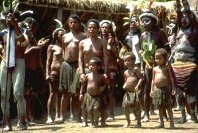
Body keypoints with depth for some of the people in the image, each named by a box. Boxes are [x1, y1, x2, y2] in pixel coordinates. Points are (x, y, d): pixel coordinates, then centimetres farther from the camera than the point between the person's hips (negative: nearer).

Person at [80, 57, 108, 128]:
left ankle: (96, 122, 1)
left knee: (96, 108, -15)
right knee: (89, 109, -2)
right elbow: (84, 84, 9)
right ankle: (92, 122, 14)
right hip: (89, 96, 2)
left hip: (98, 96, -2)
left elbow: (105, 84, 9)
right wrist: (81, 93, 8)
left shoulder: (101, 76, -6)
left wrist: (103, 88, -11)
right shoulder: (87, 76, 0)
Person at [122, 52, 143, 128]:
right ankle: (128, 121, 15)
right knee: (125, 105, -2)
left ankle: (138, 122, 11)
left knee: (136, 106, -1)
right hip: (128, 92, 6)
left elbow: (141, 78, -8)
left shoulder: (135, 69, -4)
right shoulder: (126, 72, 15)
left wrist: (138, 85, -22)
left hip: (136, 91, -6)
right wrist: (125, 85, 1)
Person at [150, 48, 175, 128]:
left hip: (166, 88, -4)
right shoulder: (155, 69, 10)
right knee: (160, 107, 9)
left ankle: (171, 123, 4)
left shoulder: (167, 67, 0)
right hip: (157, 89, 4)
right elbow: (153, 79, 13)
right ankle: (161, 123, 17)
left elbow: (171, 78, 0)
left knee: (168, 106, -1)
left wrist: (173, 88, -7)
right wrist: (152, 90, 9)